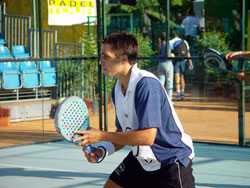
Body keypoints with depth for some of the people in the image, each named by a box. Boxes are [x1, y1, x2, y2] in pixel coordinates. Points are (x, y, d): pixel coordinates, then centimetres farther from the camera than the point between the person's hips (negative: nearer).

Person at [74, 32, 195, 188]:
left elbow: (147, 137, -31)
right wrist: (103, 151, -8)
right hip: (140, 159, 8)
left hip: (171, 162, -8)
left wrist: (102, 135, -26)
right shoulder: (117, 90, 1)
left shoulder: (146, 84, -26)